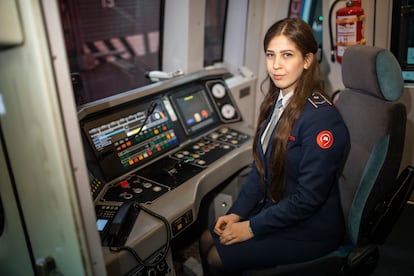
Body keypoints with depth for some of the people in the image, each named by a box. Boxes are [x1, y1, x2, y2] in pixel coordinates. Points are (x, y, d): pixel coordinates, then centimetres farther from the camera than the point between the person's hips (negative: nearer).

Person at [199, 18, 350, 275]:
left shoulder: (321, 118, -26)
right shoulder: (276, 103, 0)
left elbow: (308, 197, -25)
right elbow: (260, 167, 5)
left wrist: (252, 227, -16)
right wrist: (236, 213, -2)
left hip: (310, 230, -7)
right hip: (274, 210, 7)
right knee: (207, 240, 7)